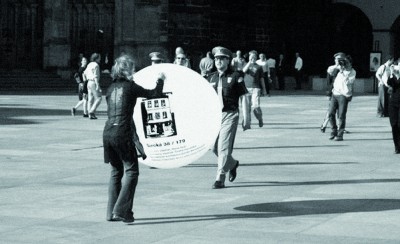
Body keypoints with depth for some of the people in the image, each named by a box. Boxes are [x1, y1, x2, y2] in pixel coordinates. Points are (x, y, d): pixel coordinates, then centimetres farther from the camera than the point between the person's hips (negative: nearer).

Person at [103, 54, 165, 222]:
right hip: (123, 134, -6)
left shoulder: (112, 87, 13)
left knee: (116, 172, 15)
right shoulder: (130, 86, -4)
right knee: (131, 171, 0)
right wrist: (160, 80, 19)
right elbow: (154, 94, 2)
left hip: (108, 132, 6)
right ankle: (121, 210, -9)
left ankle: (111, 212, 14)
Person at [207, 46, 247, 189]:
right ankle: (232, 164, 37)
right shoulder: (211, 78, 11)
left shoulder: (235, 76, -2)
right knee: (215, 148, 10)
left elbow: (243, 97, -1)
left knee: (224, 147, -11)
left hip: (230, 115, -5)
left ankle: (220, 179, -8)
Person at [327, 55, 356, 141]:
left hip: (344, 95, -5)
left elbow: (347, 81, -16)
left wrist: (342, 71, -18)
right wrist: (337, 66, -8)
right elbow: (329, 71, 8)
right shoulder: (340, 68, 10)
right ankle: (334, 131, 19)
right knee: (331, 113, 2)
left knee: (341, 116, -7)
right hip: (335, 94, 5)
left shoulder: (352, 72, -3)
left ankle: (340, 135, 1)